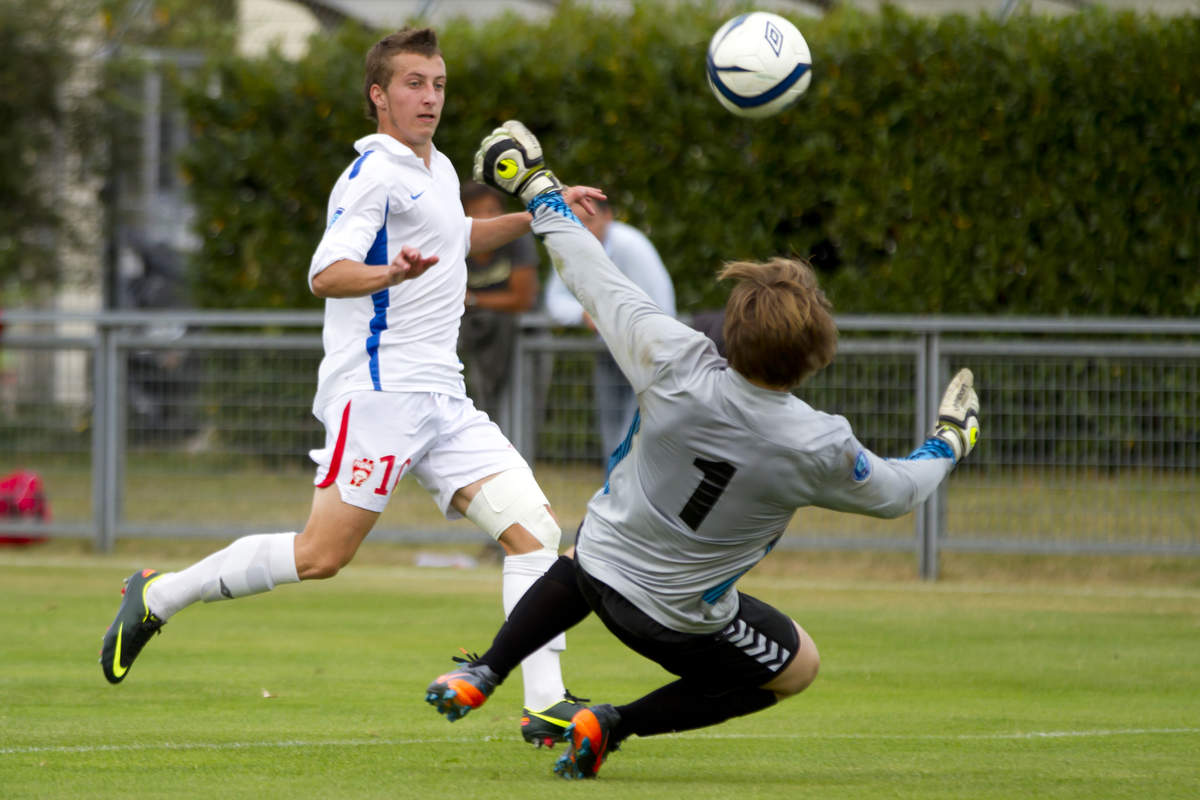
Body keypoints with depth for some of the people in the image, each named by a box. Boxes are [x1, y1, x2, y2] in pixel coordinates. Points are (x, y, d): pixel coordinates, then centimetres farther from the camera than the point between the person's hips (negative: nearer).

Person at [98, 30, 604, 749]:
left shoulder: (439, 169, 19)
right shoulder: (374, 174, -9)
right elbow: (326, 273, -22)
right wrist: (389, 273, -41)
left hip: (442, 397, 8)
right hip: (379, 387, -8)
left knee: (535, 525, -6)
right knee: (321, 555, -12)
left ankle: (545, 705, -8)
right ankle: (159, 596, 5)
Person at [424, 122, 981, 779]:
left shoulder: (674, 366, -26)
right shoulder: (820, 449, -27)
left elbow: (595, 280, -12)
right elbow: (895, 493, -5)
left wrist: (540, 194, 4)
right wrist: (946, 445, 16)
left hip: (600, 562, 4)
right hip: (679, 618, -4)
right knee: (798, 667, 22)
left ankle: (480, 676, 27)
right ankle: (615, 725, 9)